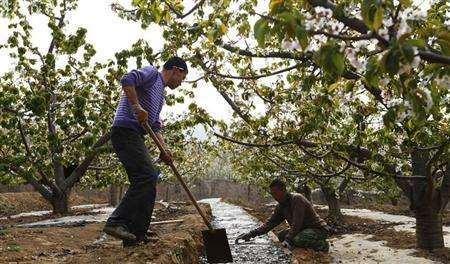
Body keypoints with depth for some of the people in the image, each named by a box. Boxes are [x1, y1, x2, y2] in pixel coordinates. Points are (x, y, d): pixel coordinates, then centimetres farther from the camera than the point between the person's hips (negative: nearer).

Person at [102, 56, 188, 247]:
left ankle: (137, 236, 8)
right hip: (126, 130, -10)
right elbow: (127, 80, -19)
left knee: (148, 180, 6)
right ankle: (116, 223, -20)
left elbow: (155, 126, 24)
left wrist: (164, 149, 11)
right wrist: (137, 106, -22)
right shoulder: (151, 73, 2)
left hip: (135, 135, 10)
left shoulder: (160, 93, 28)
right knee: (146, 176, -20)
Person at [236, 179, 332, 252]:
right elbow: (270, 223, 0)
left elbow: (296, 224, -27)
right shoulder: (280, 207, 3)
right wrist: (251, 234, -9)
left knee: (298, 239, -33)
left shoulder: (297, 199, -23)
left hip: (319, 228, -9)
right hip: (303, 229, 9)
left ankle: (322, 245, -6)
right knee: (281, 235, 1)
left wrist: (288, 240, -30)